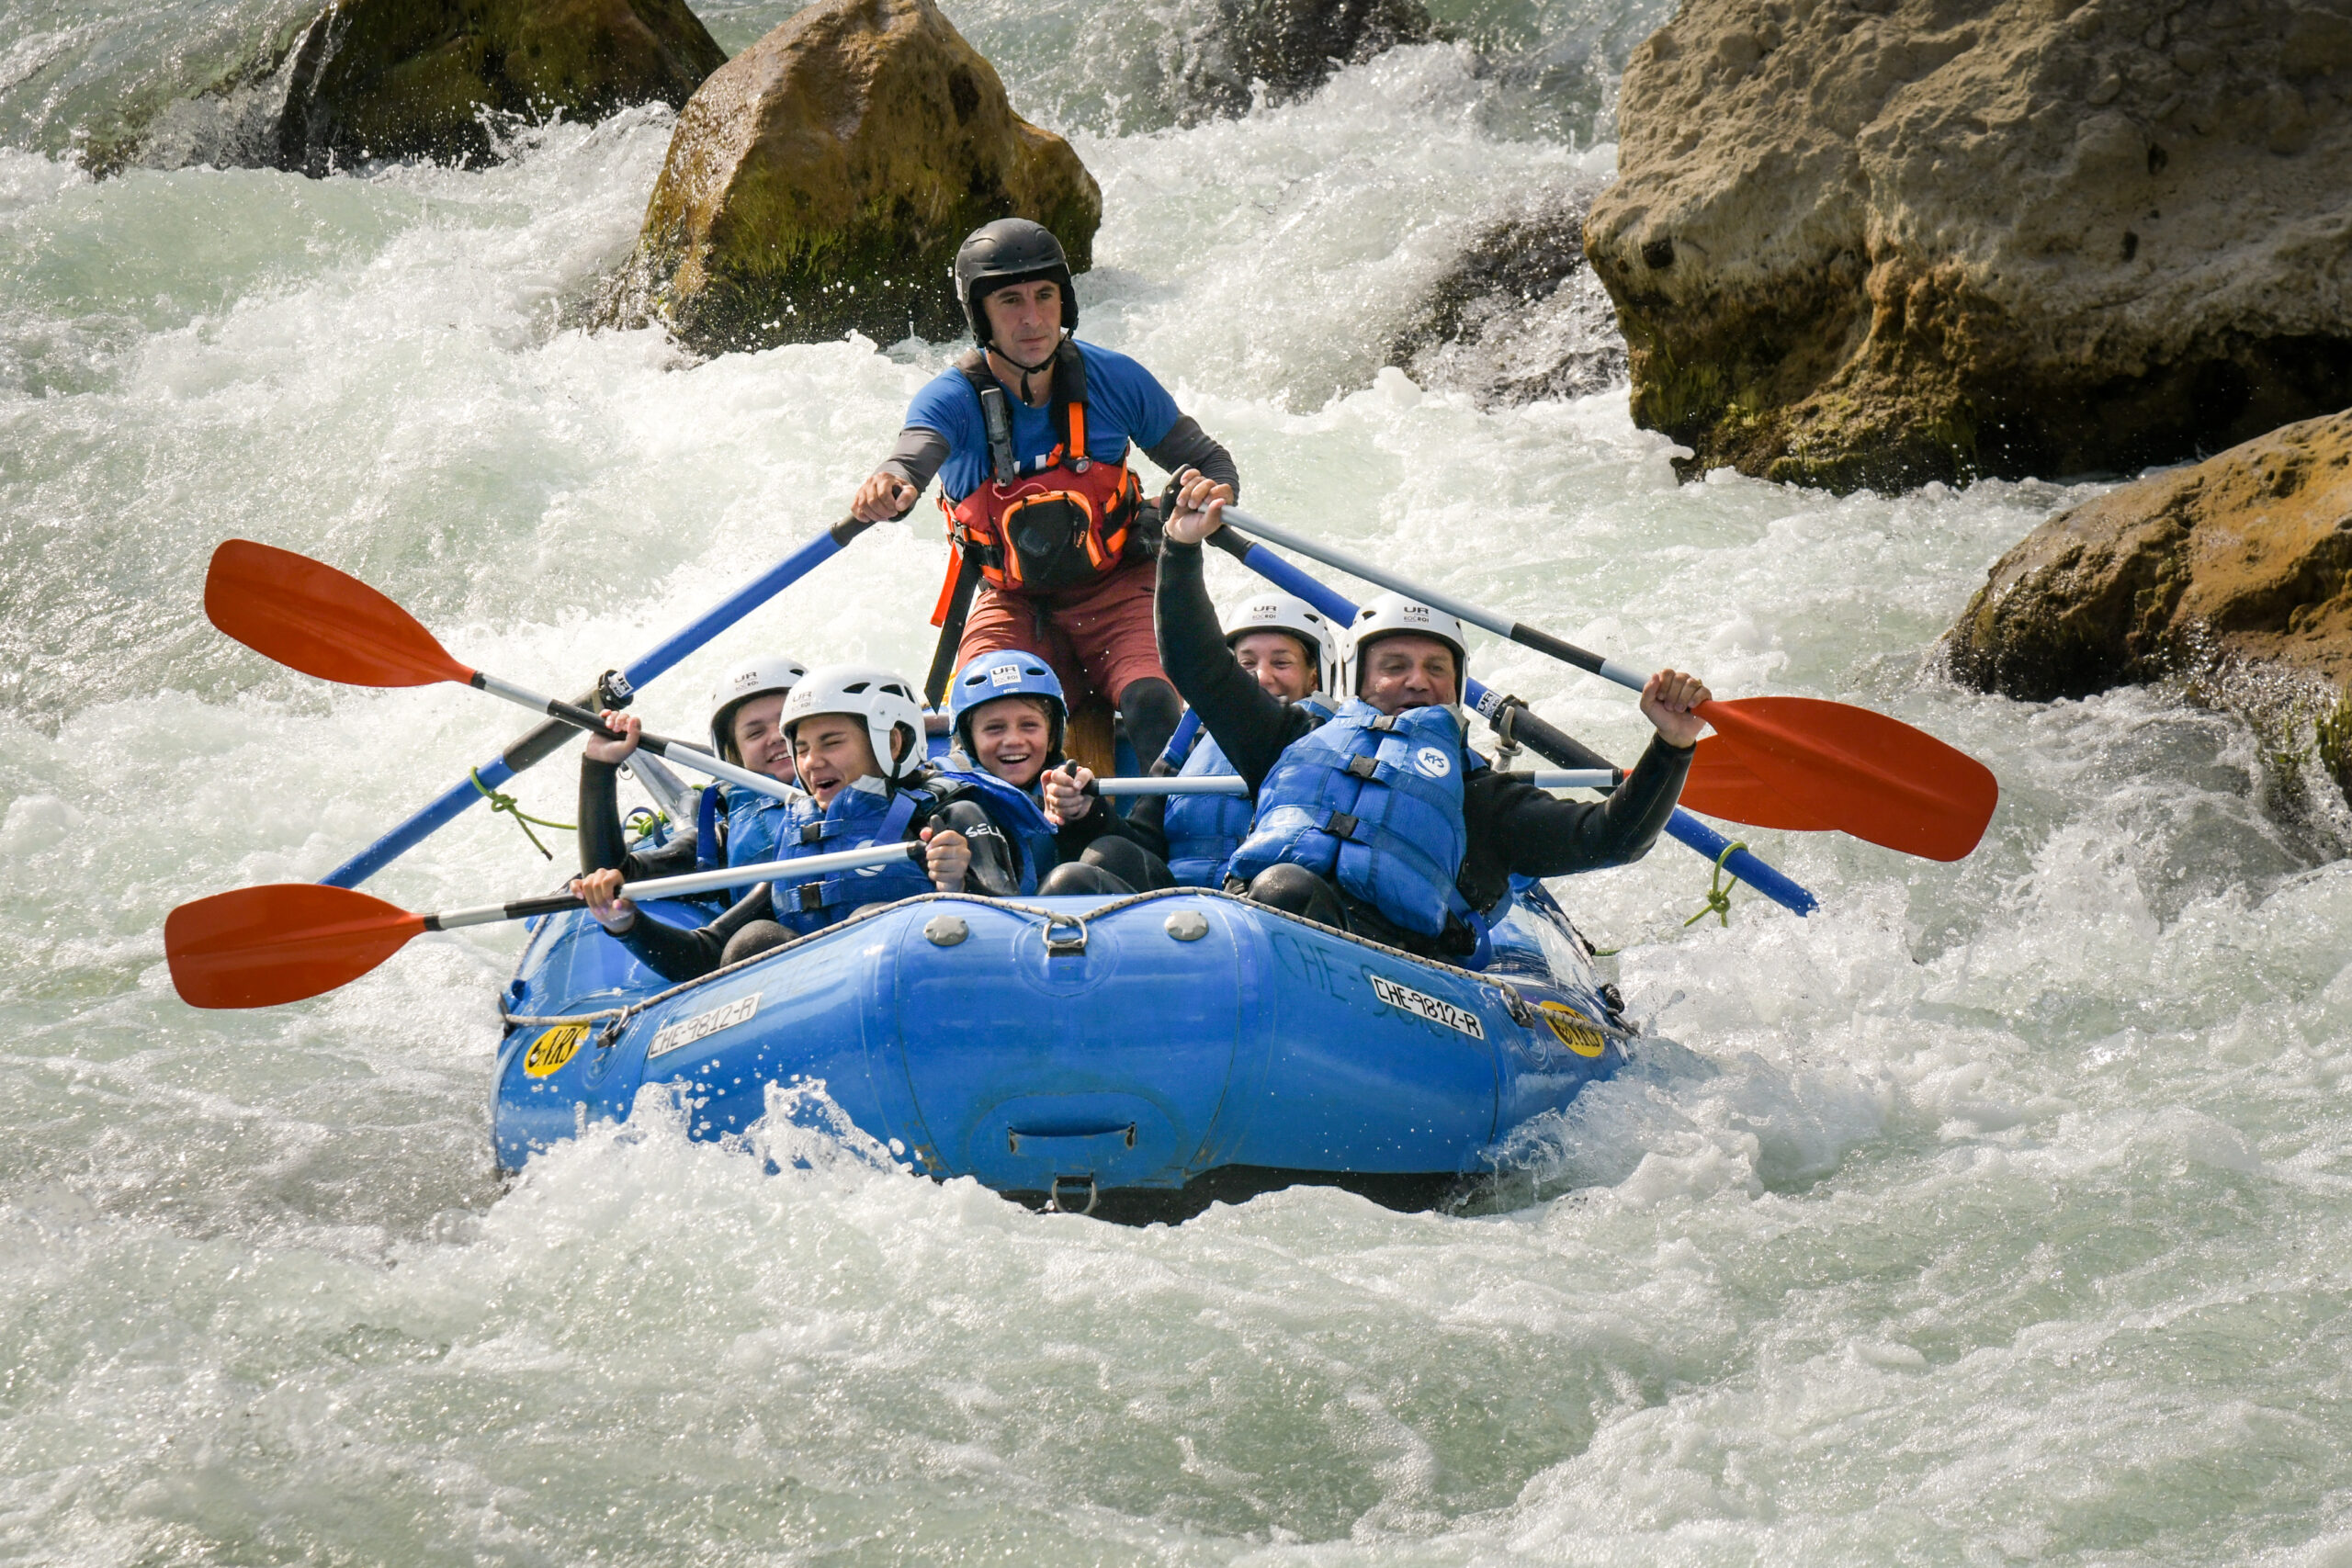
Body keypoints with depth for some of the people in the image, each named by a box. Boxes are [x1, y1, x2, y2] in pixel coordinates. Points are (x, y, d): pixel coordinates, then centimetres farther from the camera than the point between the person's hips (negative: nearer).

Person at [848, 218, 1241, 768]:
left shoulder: (1114, 381, -8)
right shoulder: (952, 400, -14)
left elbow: (1211, 463, 6)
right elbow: (913, 457, -38)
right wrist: (889, 486, -64)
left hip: (1116, 589, 0)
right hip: (1010, 603, 0)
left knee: (1153, 708, -28)